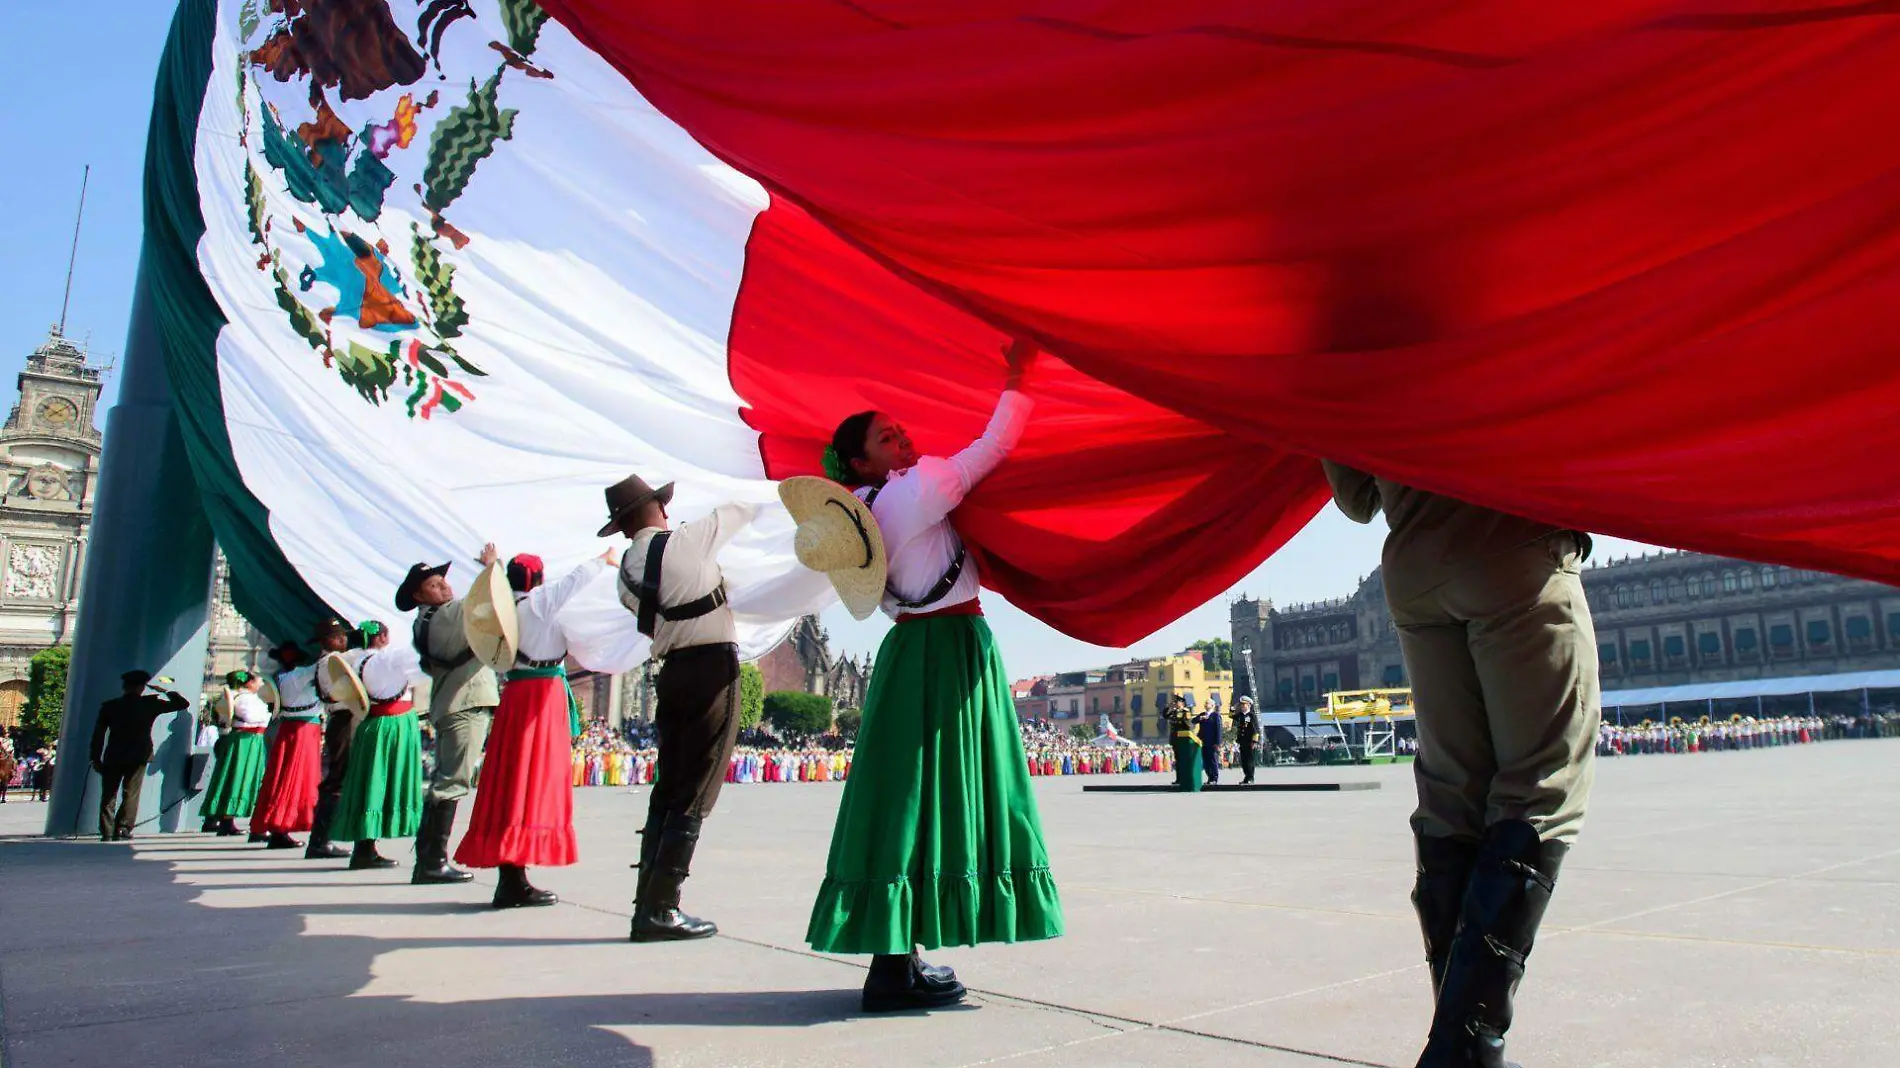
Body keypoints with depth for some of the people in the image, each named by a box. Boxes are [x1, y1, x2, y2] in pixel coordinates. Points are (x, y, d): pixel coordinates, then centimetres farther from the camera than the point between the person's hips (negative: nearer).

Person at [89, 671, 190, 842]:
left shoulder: (109, 706, 5)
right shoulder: (150, 703, -2)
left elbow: (98, 734, 6)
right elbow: (183, 703, 3)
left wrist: (96, 759, 11)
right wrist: (166, 691, 14)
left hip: (112, 758, 2)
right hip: (138, 757, -2)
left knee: (108, 796, 8)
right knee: (131, 794, 2)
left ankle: (107, 833, 4)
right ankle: (122, 830, -6)